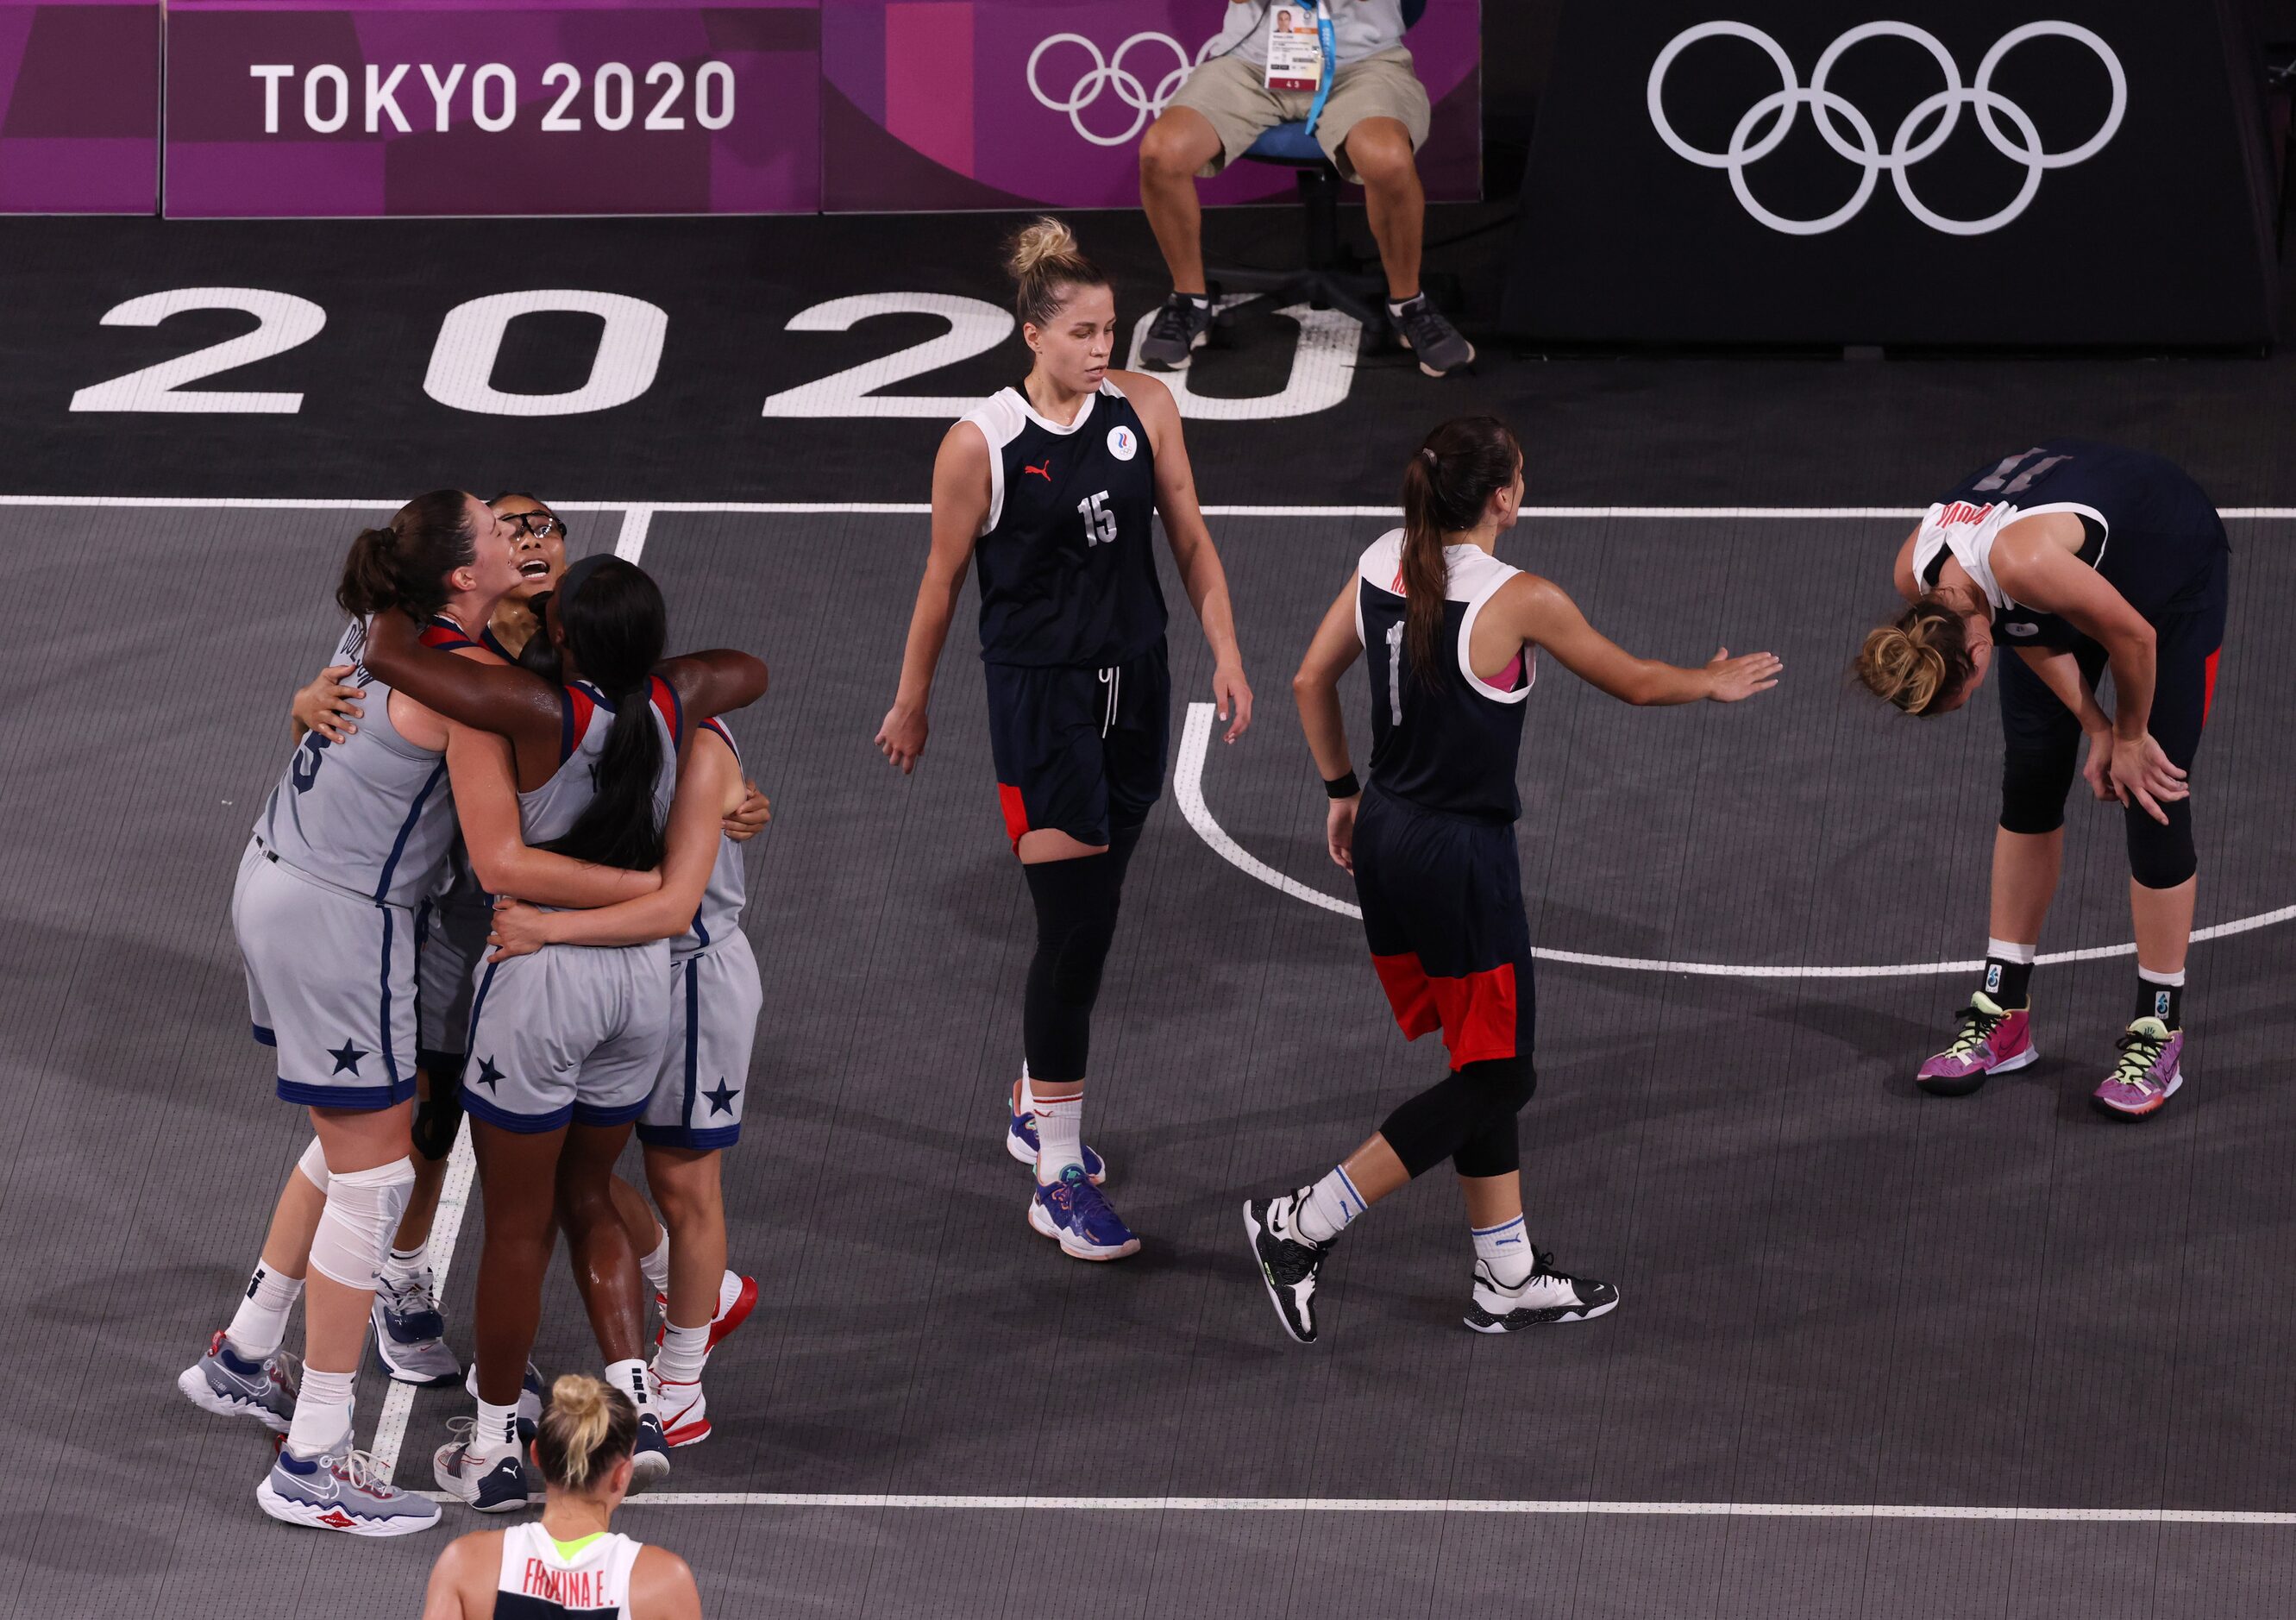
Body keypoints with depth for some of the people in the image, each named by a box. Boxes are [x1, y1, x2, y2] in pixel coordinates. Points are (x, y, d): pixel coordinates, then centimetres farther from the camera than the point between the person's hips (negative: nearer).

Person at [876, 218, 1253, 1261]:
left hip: (1133, 684, 5)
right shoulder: (980, 444, -14)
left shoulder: (1144, 408, -2)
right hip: (1039, 695, -5)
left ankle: (1037, 1110, 36)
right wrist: (911, 704, 6)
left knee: (1089, 915, 15)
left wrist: (1225, 653, -1)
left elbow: (1189, 539, 7)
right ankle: (1059, 1179, -5)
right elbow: (944, 579, -3)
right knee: (1074, 925, -9)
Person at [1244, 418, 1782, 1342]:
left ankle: (1509, 1277, 22)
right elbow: (1634, 683, -4)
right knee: (1496, 1077, 5)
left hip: (1383, 840, 8)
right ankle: (1302, 1226, 0)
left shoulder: (1381, 566, 0)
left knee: (1481, 1064, 17)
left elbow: (1311, 681, 10)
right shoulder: (1519, 601, -19)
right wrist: (1714, 685, 16)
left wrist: (1342, 793, 23)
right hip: (1463, 857, -8)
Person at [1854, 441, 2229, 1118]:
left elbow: (2134, 636, -29)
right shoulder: (1915, 573, -22)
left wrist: (2128, 739, -13)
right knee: (2029, 783, 4)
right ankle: (2004, 1015, 12)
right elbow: (2033, 639, -6)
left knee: (2153, 797, -9)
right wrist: (2097, 730, -12)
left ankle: (2159, 1034, -1)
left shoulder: (2021, 562, -44)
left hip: (2176, 565, -7)